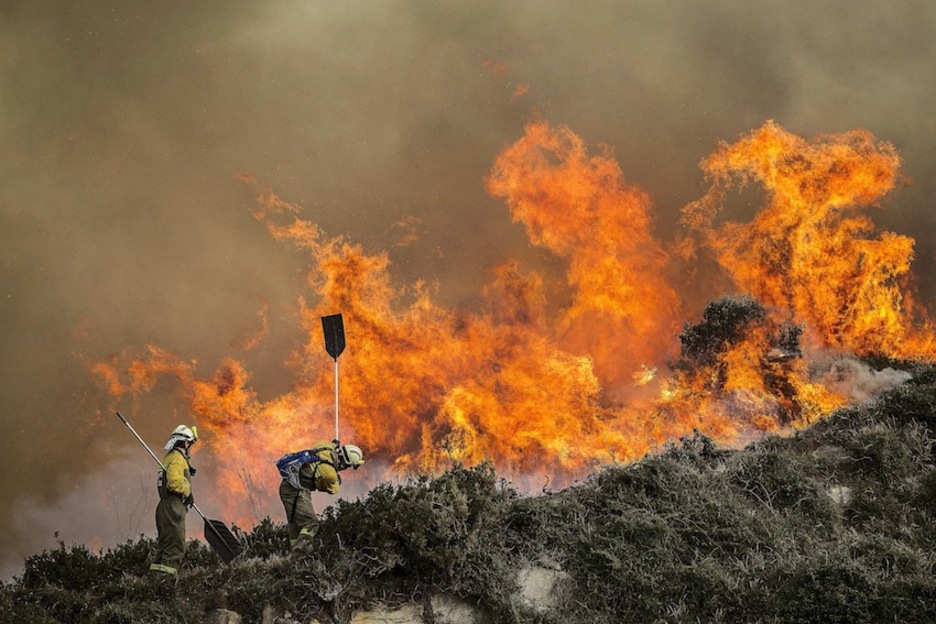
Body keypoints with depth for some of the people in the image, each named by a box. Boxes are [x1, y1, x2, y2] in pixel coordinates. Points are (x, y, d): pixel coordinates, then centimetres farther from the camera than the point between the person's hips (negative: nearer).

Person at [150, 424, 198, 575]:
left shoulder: (170, 457, 22)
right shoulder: (178, 458, -12)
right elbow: (175, 481, -25)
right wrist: (188, 493, -12)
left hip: (165, 506, 10)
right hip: (174, 507, -10)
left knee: (164, 543, 12)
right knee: (176, 545, -10)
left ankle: (156, 570, 12)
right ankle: (168, 571, -15)